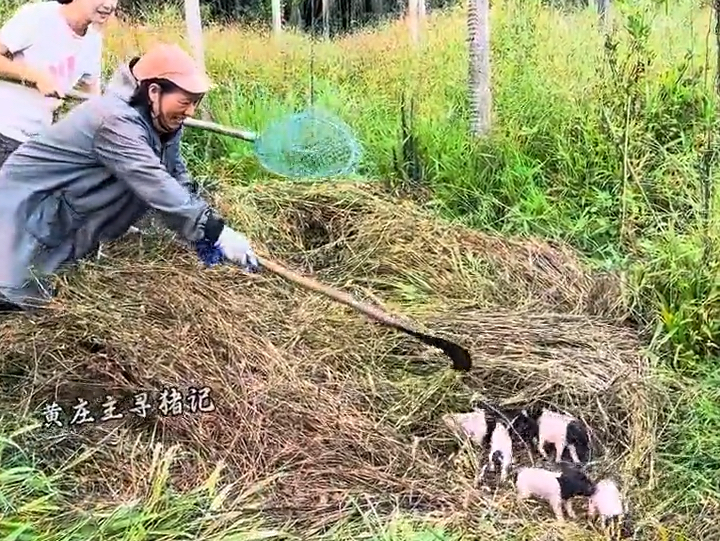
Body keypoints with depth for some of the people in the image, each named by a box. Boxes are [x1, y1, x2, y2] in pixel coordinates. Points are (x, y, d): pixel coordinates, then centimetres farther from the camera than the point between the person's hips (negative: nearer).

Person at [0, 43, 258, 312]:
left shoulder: (158, 120, -3)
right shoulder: (116, 120, -30)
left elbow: (177, 179, -2)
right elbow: (157, 187, -36)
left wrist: (209, 230, -15)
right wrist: (217, 232, -39)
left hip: (66, 199, 10)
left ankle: (79, 244, 7)